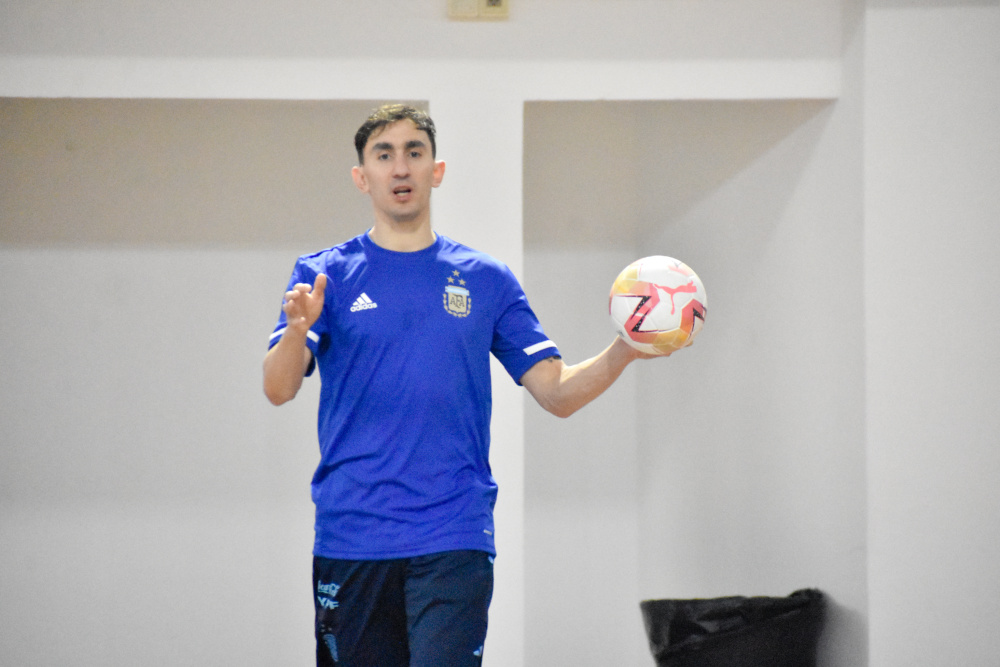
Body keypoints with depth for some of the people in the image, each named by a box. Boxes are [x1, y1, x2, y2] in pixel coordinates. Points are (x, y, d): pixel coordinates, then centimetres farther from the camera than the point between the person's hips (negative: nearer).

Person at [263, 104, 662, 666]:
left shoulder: (486, 279, 9)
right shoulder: (324, 275, 5)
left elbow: (557, 393, 7)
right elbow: (279, 389, -8)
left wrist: (623, 352, -10)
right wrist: (297, 330, -29)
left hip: (454, 540, 0)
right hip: (349, 537, 1)